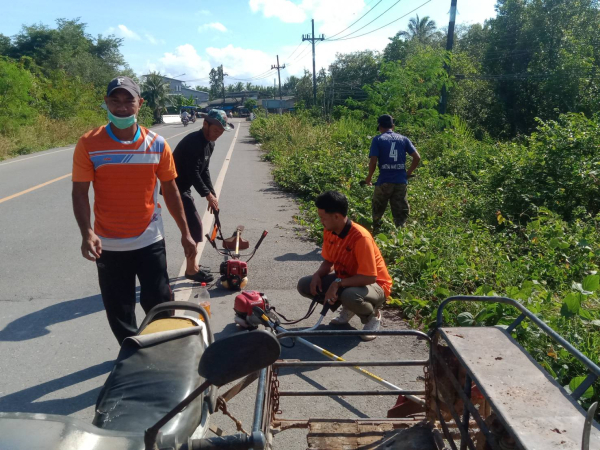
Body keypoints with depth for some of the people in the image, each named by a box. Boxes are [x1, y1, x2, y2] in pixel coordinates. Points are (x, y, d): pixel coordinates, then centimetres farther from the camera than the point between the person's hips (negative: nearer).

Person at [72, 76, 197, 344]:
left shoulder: (157, 144, -4)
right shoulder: (88, 145, -9)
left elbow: (170, 190, 3)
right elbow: (80, 193, -7)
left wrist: (185, 233, 5)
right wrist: (87, 233, -22)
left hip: (150, 241, 1)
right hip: (109, 245, 0)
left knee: (159, 304, 10)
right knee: (118, 311, 12)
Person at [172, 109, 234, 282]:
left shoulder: (209, 143, 8)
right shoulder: (193, 141, -23)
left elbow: (203, 171, 13)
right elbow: (193, 172, -26)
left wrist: (213, 194, 8)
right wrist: (208, 195, -19)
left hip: (183, 188, 10)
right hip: (175, 188, -10)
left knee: (193, 225, 13)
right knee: (194, 225, -8)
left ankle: (192, 265, 25)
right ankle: (191, 270, 3)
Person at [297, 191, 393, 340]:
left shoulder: (361, 238, -31)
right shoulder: (329, 232, -8)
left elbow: (369, 277, -31)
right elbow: (328, 261, 5)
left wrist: (338, 283, -32)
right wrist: (317, 275, -15)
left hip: (374, 285, -7)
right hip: (343, 280, 7)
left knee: (350, 296, -41)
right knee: (304, 285, -7)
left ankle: (373, 316, -4)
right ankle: (348, 309, 11)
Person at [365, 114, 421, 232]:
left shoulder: (377, 139, -2)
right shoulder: (403, 139, 8)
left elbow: (373, 161, -10)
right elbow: (417, 157, 2)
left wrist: (369, 177, 4)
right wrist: (408, 173, 13)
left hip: (384, 181, -2)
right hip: (401, 182, 3)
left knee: (377, 212, 16)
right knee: (401, 214, 10)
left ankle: (375, 234, 23)